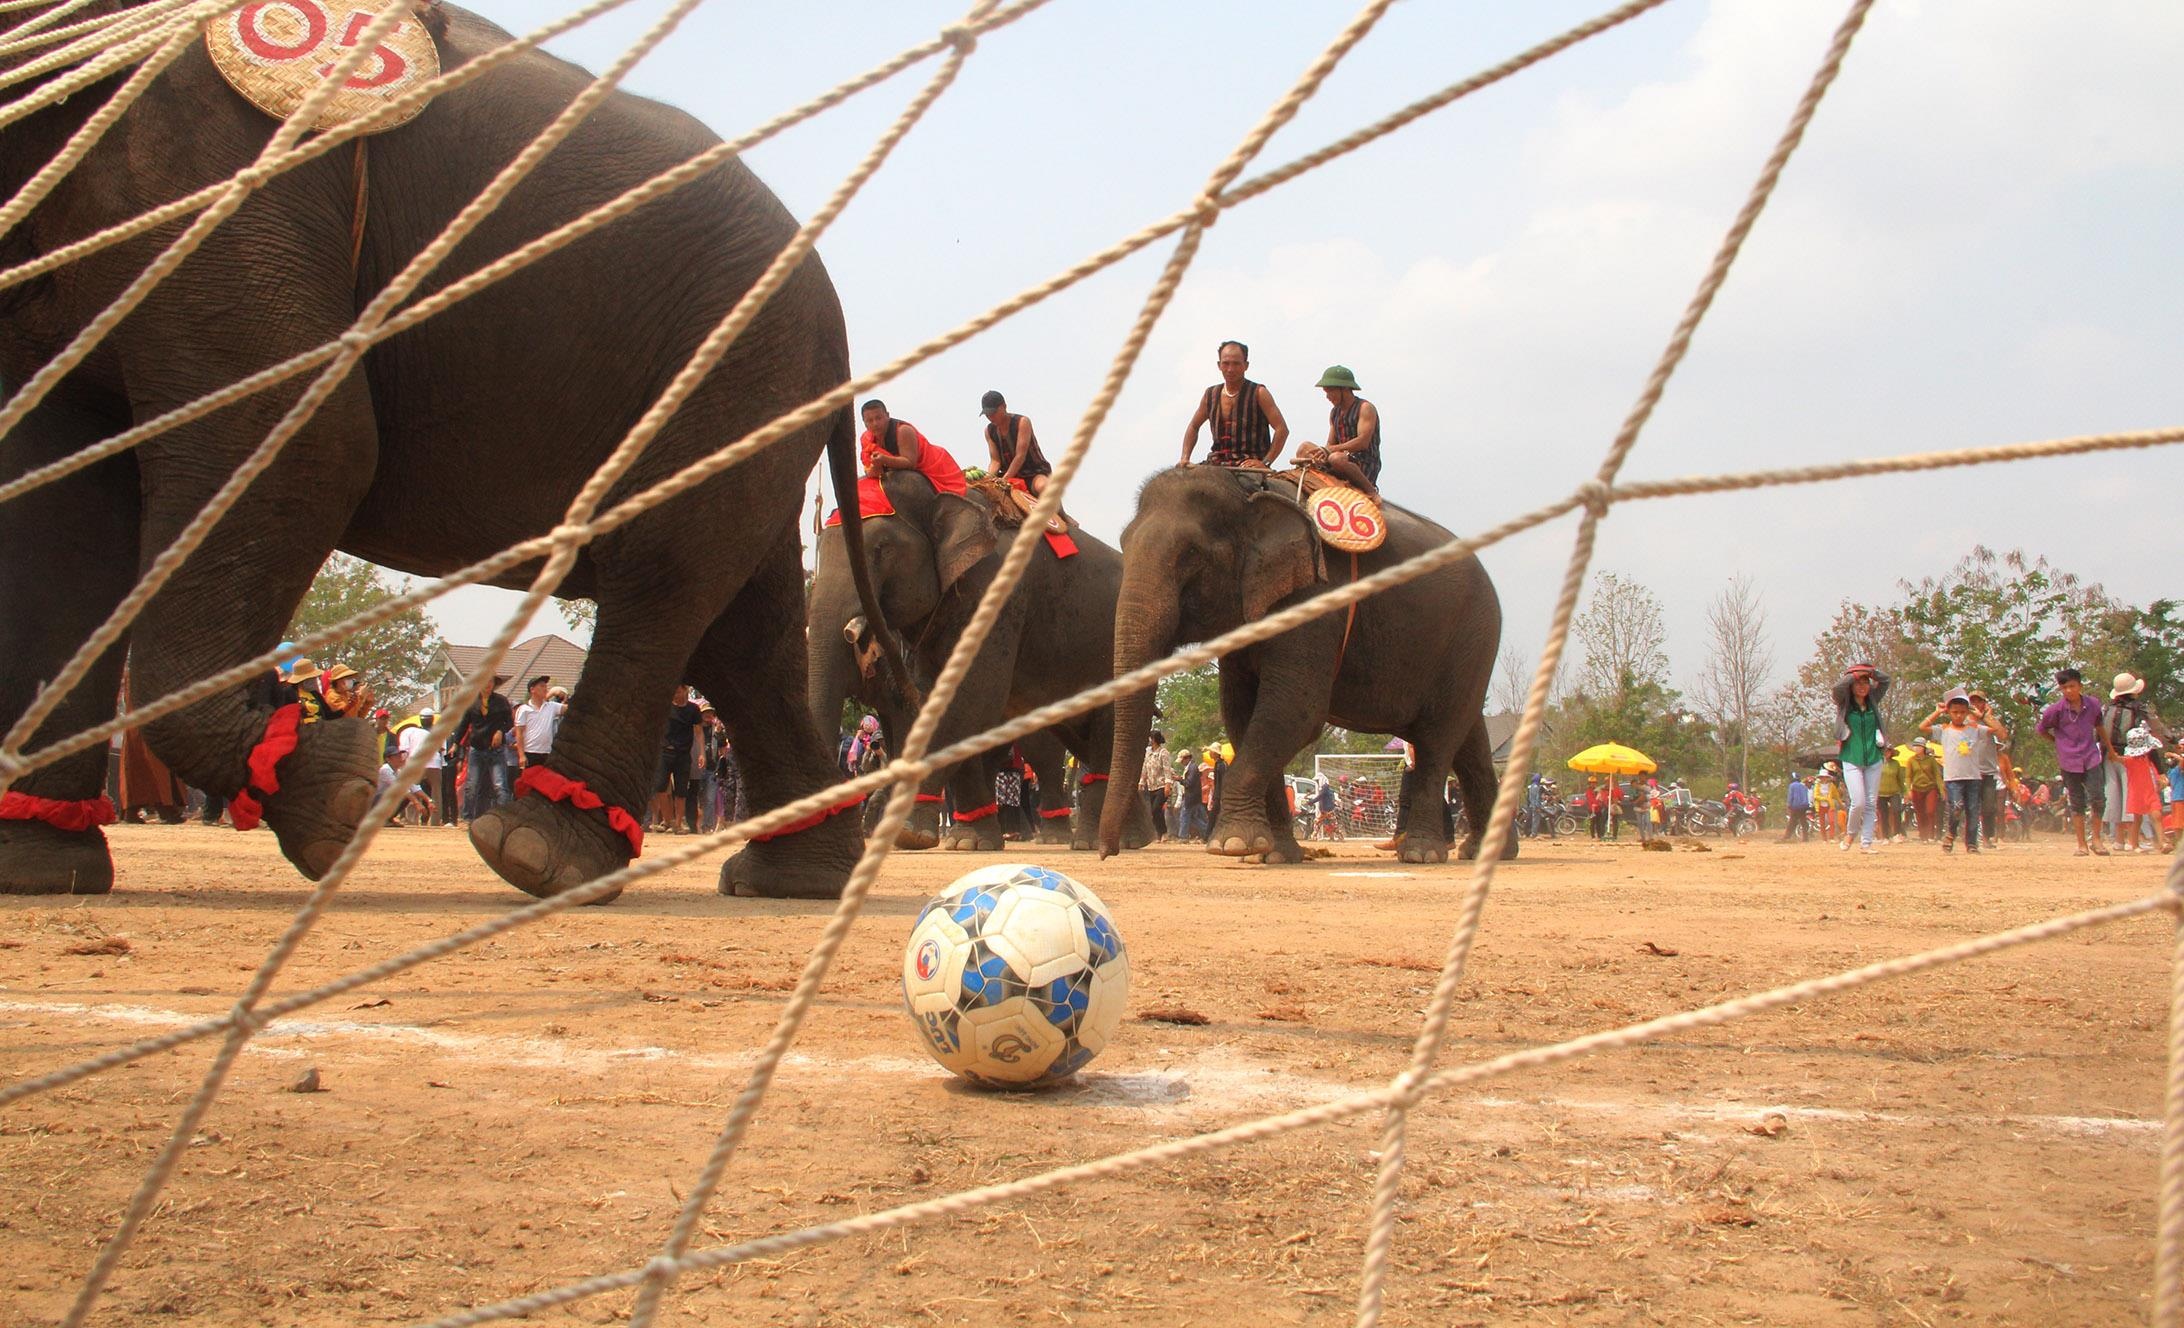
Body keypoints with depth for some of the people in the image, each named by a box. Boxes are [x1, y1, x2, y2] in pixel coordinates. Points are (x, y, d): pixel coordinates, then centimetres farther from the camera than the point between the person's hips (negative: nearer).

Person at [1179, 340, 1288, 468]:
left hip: (1250, 465, -4)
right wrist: (1185, 458, 14)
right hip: (1218, 464, 4)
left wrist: (1265, 462, -15)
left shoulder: (1258, 394, 1)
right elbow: (1193, 427, 29)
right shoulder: (1211, 395, 15)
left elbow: (1282, 429, -5)